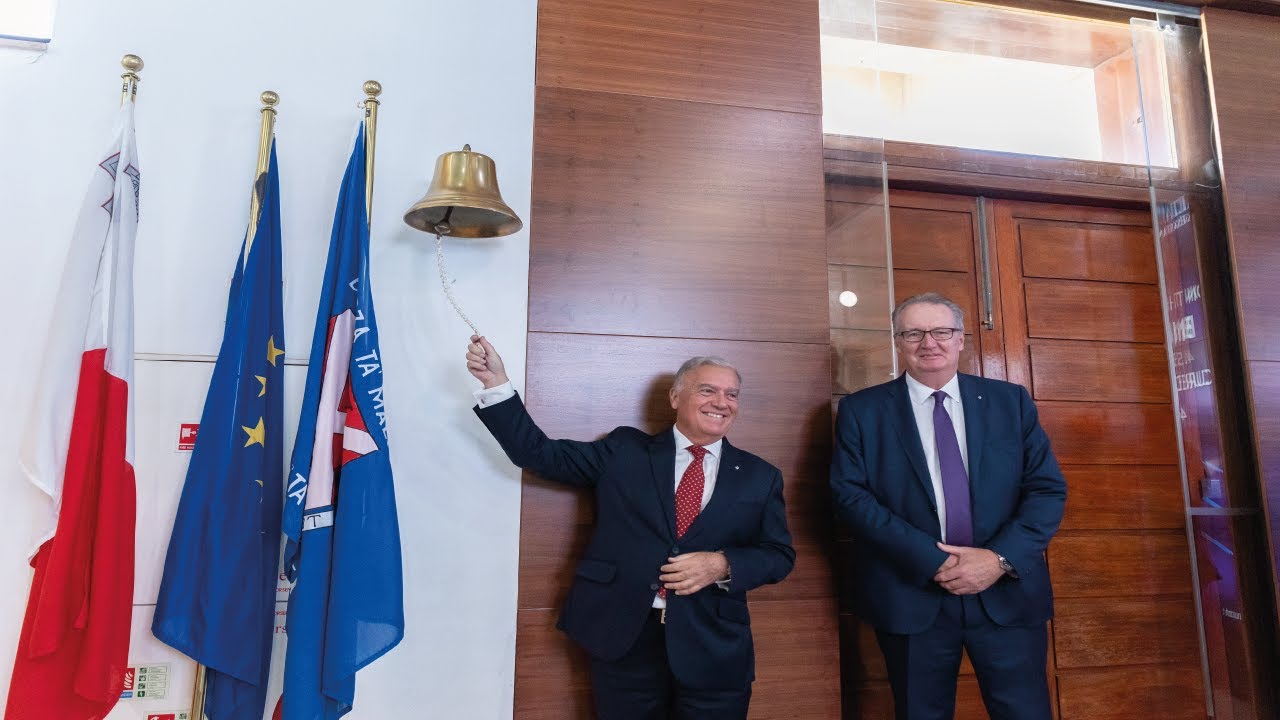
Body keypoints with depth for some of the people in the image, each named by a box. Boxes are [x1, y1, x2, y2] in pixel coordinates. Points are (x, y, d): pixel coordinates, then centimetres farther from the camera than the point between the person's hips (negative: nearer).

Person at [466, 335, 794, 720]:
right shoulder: (625, 450, 4)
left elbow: (780, 554, 6)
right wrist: (497, 383, -7)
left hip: (713, 648, 1)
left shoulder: (760, 476, 7)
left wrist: (723, 565, -13)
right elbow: (539, 454, 2)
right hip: (624, 636, -1)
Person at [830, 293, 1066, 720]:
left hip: (1008, 593, 2)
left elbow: (1048, 489, 2)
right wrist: (932, 559, -16)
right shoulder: (861, 411, 0)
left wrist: (1001, 558, -13)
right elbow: (850, 495, -8)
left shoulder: (1011, 401, 6)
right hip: (911, 597, -1)